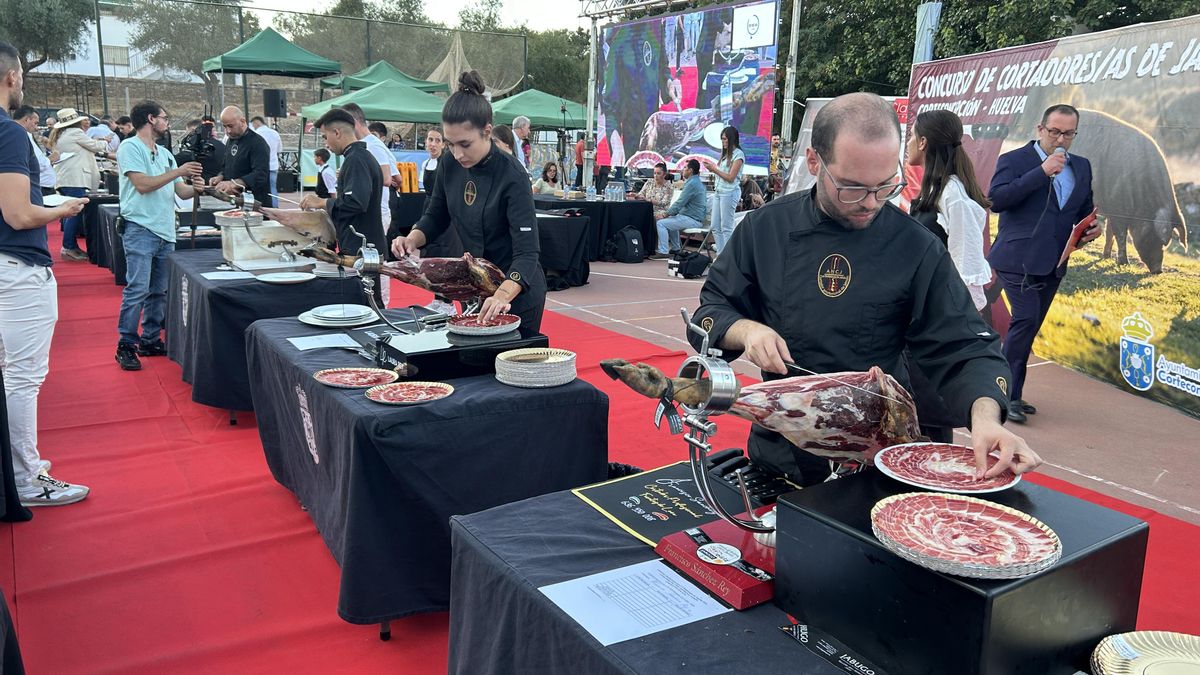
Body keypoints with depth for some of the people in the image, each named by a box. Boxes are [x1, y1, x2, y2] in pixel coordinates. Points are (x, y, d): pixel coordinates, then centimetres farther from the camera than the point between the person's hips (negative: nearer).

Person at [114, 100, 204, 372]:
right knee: (137, 290, -10)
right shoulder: (130, 147, -4)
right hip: (140, 229, -7)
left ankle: (150, 340, 20)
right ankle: (126, 345, -2)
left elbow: (180, 191, 16)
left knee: (159, 291, 11)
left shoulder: (164, 153, 17)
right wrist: (178, 171, -12)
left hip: (165, 232, 8)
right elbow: (143, 185, -15)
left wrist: (194, 188, -6)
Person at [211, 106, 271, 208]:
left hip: (255, 204, -7)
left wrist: (233, 183, -33)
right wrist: (220, 177, 3)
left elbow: (260, 176, -24)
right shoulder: (231, 140, 16)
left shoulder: (258, 143, -13)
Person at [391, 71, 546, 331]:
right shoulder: (450, 164, -6)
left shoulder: (512, 176, -24)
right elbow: (436, 215, 9)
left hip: (516, 292, -6)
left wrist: (502, 296, -47)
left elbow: (526, 252, -30)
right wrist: (412, 239, -13)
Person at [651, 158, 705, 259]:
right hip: (696, 217, 11)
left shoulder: (691, 184, -19)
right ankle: (676, 248, 33)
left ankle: (663, 252, -12)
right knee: (671, 220, 32)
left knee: (661, 223, -13)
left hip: (693, 220, -11)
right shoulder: (697, 182, 15)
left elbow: (679, 204, -18)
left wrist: (667, 212, -5)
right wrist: (670, 209, 15)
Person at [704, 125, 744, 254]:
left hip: (730, 192, -9)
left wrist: (715, 169, -10)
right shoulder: (726, 153, 18)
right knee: (715, 227, 8)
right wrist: (713, 168, 5)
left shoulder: (738, 154, -8)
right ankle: (720, 256, 13)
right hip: (719, 191, 9)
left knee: (726, 228, -7)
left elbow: (731, 178, -13)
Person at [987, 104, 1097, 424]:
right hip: (1018, 259, -7)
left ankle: (1009, 392, 20)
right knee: (1026, 320, -17)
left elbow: (1085, 210, 25)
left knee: (1028, 327, 11)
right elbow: (996, 200, -19)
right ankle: (1009, 395, -9)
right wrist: (1042, 172, -21)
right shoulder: (1014, 160, -3)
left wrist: (1091, 229, 2)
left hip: (1053, 264, 7)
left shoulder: (1081, 167, 15)